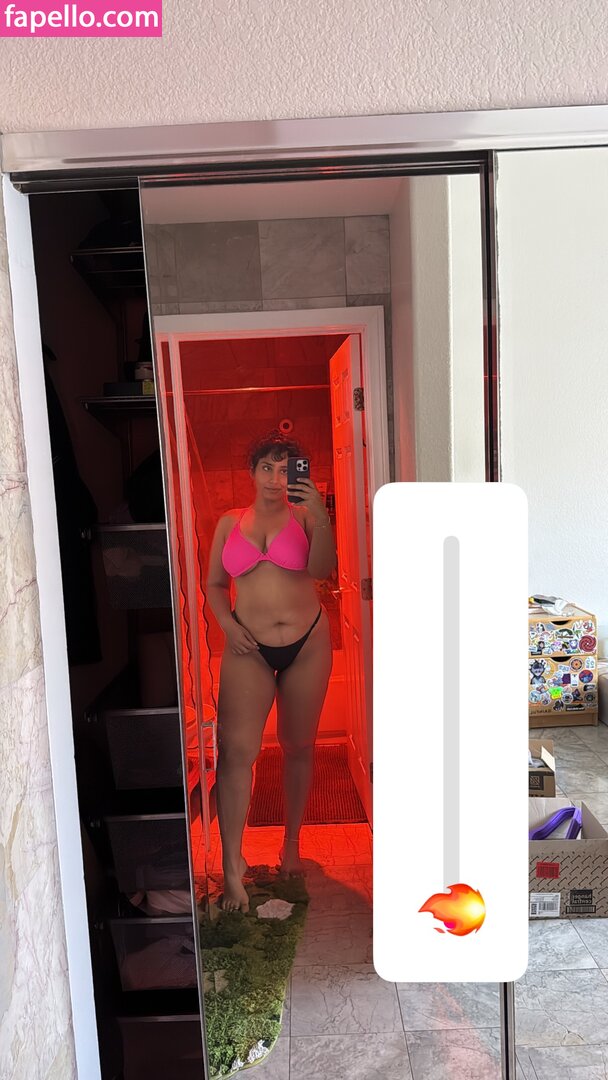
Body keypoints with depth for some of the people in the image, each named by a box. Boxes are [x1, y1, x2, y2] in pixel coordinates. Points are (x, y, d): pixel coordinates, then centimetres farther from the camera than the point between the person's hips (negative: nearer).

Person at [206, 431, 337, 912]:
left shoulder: (304, 515, 2)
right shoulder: (230, 523, 7)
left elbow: (322, 569, -14)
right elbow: (215, 585, 11)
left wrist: (321, 517, -27)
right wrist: (228, 624, -6)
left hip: (307, 643, 0)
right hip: (249, 648, 0)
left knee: (299, 746, 12)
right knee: (236, 749, -11)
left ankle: (292, 843, 32)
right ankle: (232, 865, 0)